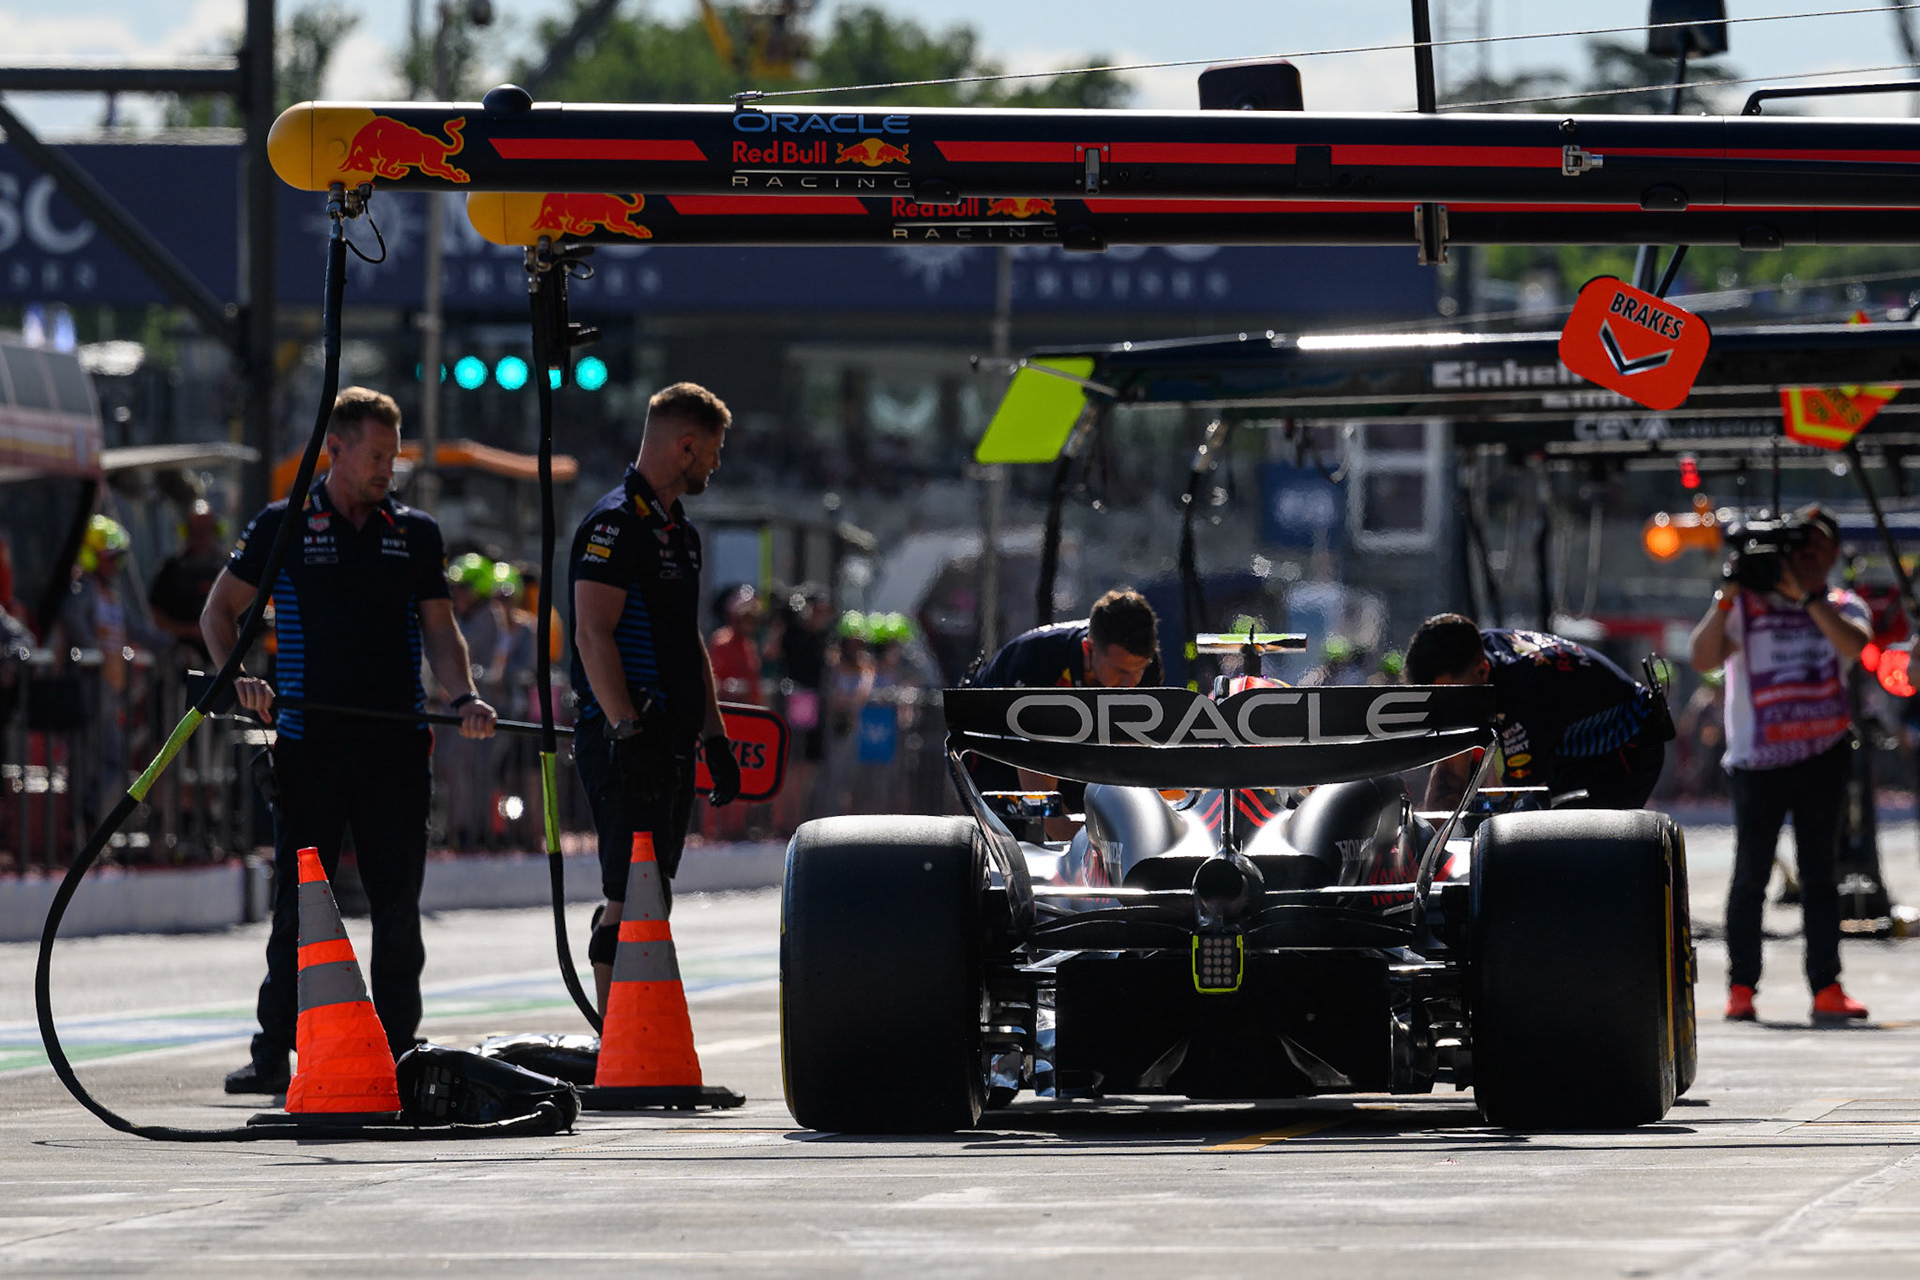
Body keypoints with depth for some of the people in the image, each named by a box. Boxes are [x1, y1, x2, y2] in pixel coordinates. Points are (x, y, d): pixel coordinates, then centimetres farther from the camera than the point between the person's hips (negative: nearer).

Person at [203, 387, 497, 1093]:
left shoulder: (416, 532, 10)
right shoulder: (282, 527, 3)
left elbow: (438, 626, 12)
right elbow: (220, 610, 7)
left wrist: (463, 696, -5)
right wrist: (238, 678, -10)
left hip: (398, 744, 2)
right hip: (310, 744, -2)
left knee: (398, 904, 3)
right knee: (298, 902, 0)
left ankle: (398, 1050, 10)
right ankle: (274, 1052, 7)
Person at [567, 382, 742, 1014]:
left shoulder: (680, 532, 19)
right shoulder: (615, 524, -11)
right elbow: (593, 636, -19)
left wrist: (714, 736, 21)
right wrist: (627, 732, -26)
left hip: (672, 740, 10)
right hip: (626, 741, -10)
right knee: (631, 898, -12)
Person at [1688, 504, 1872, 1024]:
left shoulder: (1842, 607, 8)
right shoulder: (1745, 605, 4)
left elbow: (1854, 644, -15)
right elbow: (1702, 658, -10)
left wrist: (1805, 595, -19)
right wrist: (1728, 595, -16)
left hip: (1823, 755, 1)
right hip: (1757, 761, -1)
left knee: (1819, 872, 1)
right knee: (1751, 877, -2)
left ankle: (1827, 987, 0)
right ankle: (1741, 988, 4)